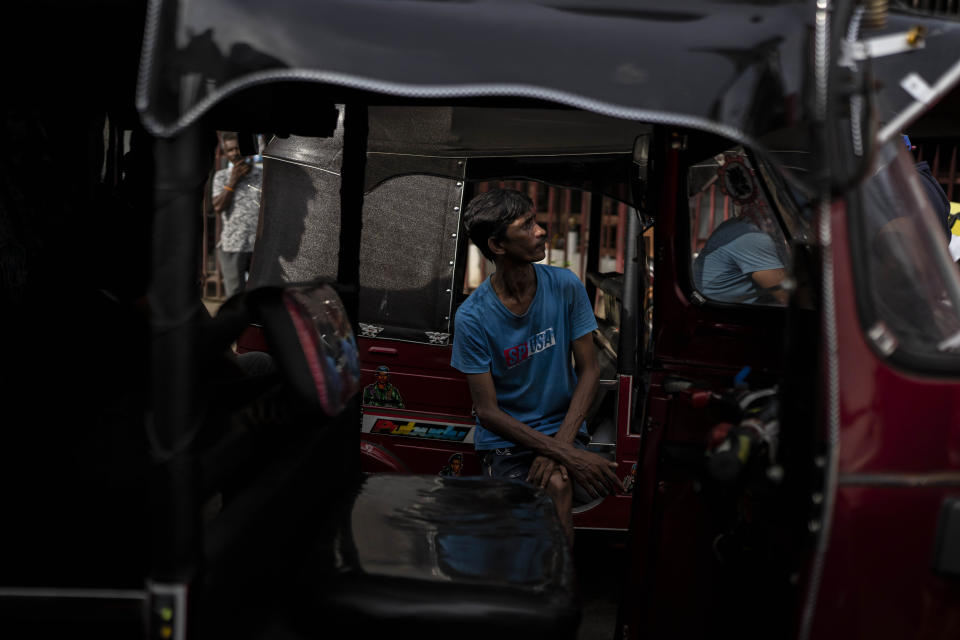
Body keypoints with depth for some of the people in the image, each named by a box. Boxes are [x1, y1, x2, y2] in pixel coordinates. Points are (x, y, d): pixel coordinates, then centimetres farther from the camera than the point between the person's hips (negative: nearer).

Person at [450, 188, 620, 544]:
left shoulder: (566, 287, -5)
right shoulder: (472, 317, -13)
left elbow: (589, 371, -1)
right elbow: (487, 411, -12)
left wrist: (560, 444, -17)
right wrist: (569, 456, -21)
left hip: (562, 426, 2)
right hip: (504, 437, -1)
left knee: (557, 484, -30)